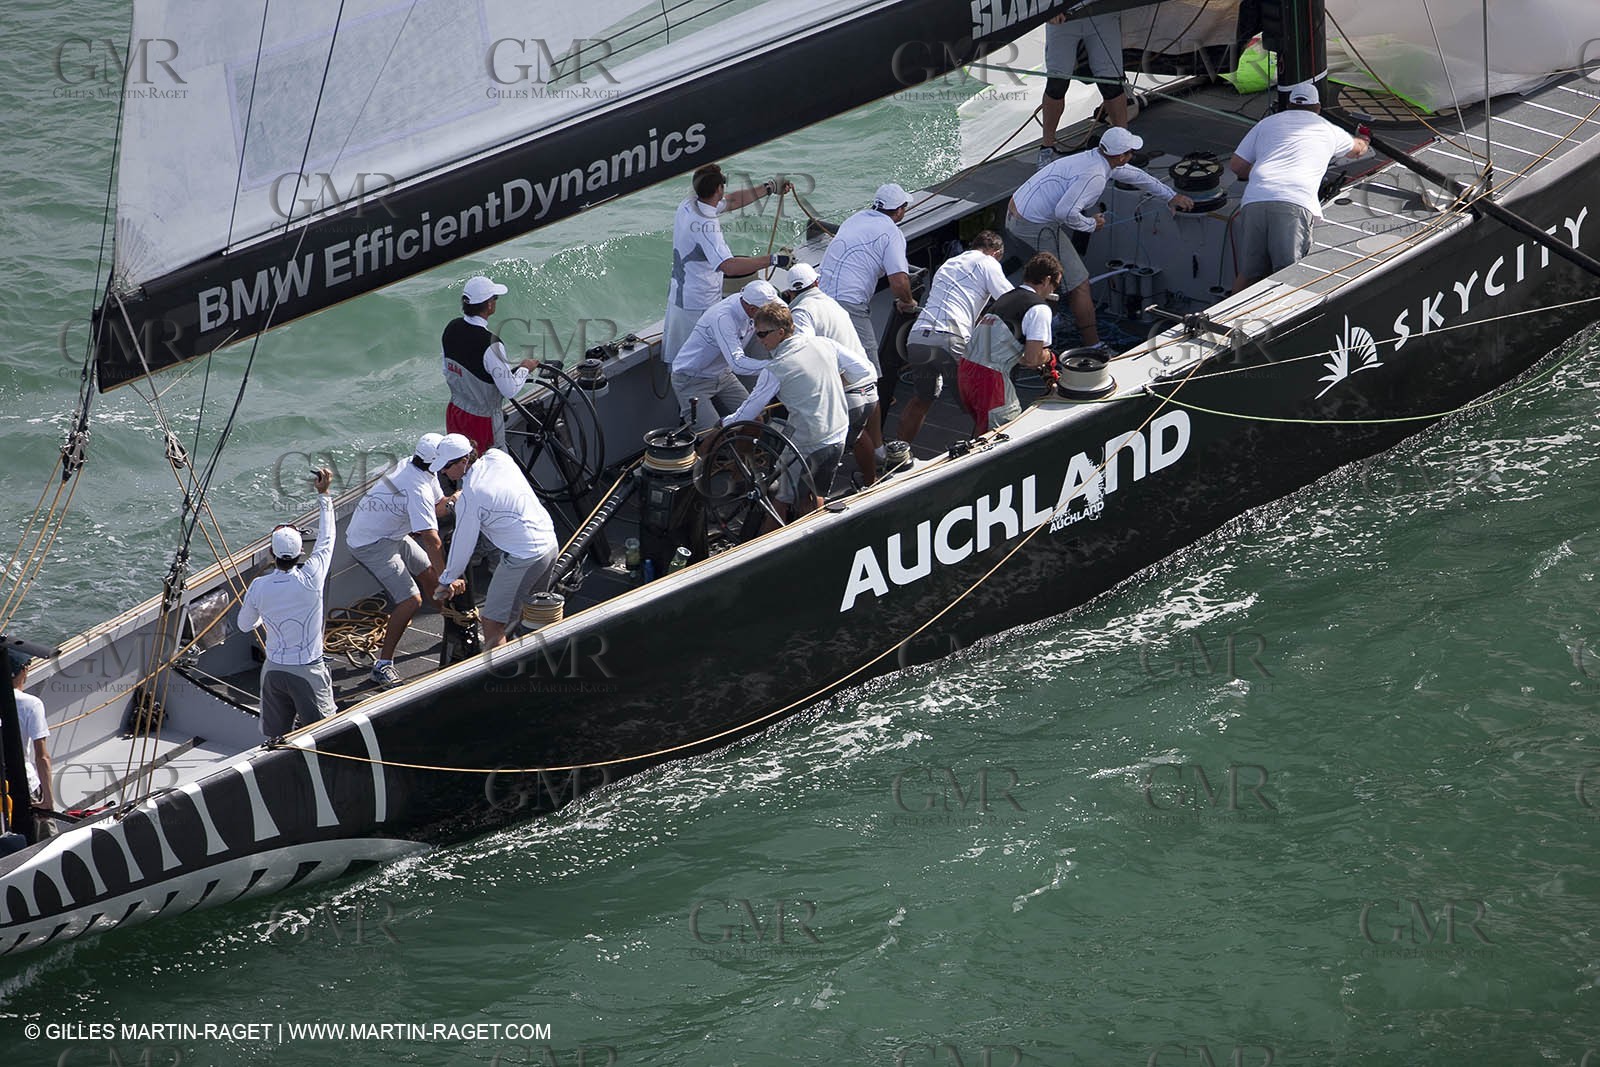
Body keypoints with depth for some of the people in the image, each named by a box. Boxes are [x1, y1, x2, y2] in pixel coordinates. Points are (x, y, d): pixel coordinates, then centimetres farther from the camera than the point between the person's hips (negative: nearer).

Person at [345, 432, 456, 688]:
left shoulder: (411, 465, 0)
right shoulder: (418, 489, -30)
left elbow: (436, 506, 13)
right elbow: (432, 541, -32)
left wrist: (450, 501, -11)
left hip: (391, 533, 10)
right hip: (371, 544, -10)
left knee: (428, 569, 23)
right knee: (411, 600, -17)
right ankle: (383, 665, -11)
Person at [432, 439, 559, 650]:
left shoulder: (470, 498, -18)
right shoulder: (497, 457, 2)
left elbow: (463, 544, -9)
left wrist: (446, 581, 5)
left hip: (524, 558, -9)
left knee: (492, 622, -5)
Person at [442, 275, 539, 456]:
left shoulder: (451, 329, -8)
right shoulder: (490, 344, -31)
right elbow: (510, 390, -23)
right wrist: (524, 368, -4)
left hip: (455, 412, 7)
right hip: (483, 420, -7)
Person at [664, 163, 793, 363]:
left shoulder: (688, 205, 2)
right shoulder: (706, 225, -27)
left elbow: (733, 201, 16)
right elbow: (728, 266, -38)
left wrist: (770, 188, 19)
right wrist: (773, 259, -36)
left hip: (679, 293, 9)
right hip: (700, 305, -9)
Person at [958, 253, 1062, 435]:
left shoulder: (1005, 297, 19)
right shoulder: (1040, 309, -7)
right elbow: (1032, 359, -13)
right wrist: (1047, 356, 10)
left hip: (965, 367, 8)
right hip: (990, 378, -8)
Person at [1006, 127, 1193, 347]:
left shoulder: (1096, 158, 9)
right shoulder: (1095, 176, -21)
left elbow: (1134, 175, 26)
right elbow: (1065, 212, -31)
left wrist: (1170, 196, 35)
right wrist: (1091, 224, -11)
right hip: (1034, 228, -9)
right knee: (1079, 283, -2)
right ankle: (1094, 347, 1)